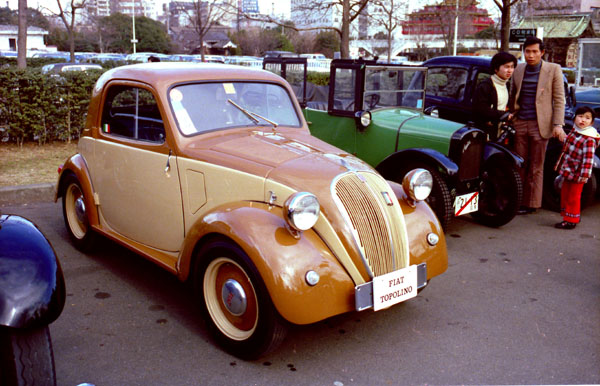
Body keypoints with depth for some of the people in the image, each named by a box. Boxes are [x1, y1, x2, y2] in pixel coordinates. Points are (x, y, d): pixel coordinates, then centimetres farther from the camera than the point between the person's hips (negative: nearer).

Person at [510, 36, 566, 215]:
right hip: (520, 124, 3)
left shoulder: (553, 70, -1)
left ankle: (530, 203, 11)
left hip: (539, 125, -3)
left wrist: (558, 124, -10)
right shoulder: (518, 70, 9)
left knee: (535, 168, 4)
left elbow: (559, 99, -3)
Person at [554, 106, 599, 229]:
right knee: (565, 193, 17)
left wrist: (584, 175, -23)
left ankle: (571, 220, 14)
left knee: (573, 196, 2)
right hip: (567, 171, 8)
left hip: (577, 174, -8)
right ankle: (567, 216, 31)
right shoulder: (574, 131, 5)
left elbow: (588, 159, -22)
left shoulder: (589, 140, -20)